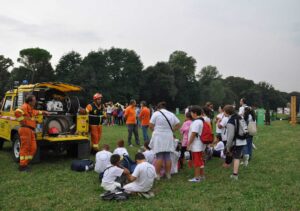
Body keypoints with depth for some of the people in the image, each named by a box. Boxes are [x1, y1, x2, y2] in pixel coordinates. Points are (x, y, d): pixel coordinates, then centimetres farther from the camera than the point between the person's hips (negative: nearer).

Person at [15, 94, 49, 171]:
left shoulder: (31, 109, 23)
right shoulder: (25, 106, -8)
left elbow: (36, 112, 46)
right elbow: (17, 112, -27)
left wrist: (44, 112, 47)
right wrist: (22, 121, -20)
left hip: (31, 130, 9)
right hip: (25, 129, -9)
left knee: (33, 148, 7)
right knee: (25, 148, -5)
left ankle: (25, 163, 16)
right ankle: (22, 166, 0)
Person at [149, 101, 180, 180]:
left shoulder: (156, 113, -5)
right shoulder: (171, 114, 9)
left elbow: (151, 126, -7)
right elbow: (178, 125, 8)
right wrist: (171, 130, 12)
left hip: (159, 137, -4)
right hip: (168, 138, 4)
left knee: (159, 157, 0)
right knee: (168, 157, 10)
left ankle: (157, 175, 6)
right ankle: (168, 174, 18)